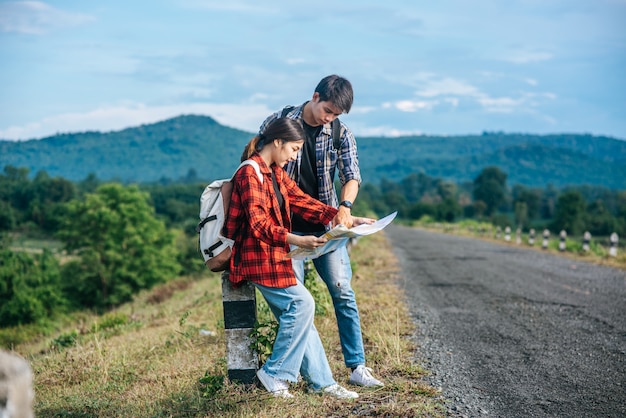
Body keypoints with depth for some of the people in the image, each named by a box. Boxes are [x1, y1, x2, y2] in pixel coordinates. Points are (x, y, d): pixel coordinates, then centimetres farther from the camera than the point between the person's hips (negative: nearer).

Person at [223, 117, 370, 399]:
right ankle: (275, 374, -6)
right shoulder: (250, 172, -14)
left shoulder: (275, 173, 16)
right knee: (301, 303, -16)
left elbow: (301, 201, 9)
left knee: (296, 313, 6)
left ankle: (321, 381, 9)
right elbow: (258, 223, -22)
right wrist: (296, 240, -34)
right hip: (257, 256, -9)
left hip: (274, 255, 9)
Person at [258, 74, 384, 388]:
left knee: (343, 292, -3)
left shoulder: (341, 135, 3)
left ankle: (357, 366, 3)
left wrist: (344, 205, -27)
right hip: (287, 226, -2)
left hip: (326, 225, 2)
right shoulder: (277, 123, -2)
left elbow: (352, 176, -6)